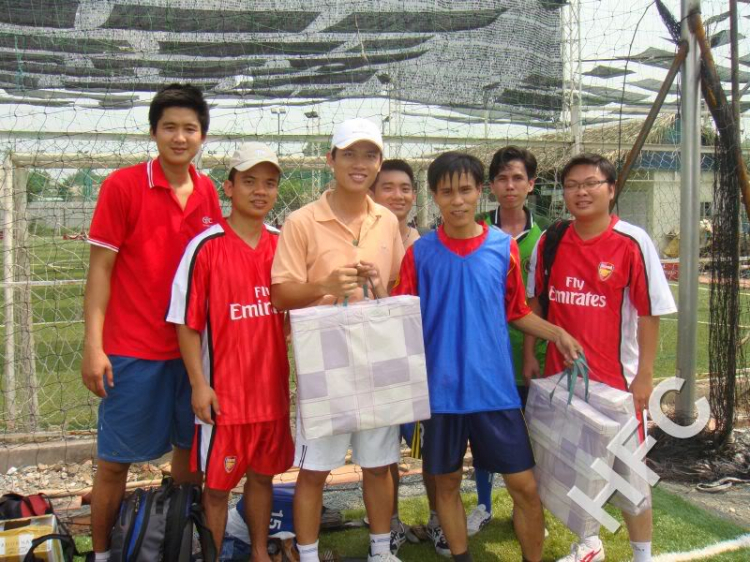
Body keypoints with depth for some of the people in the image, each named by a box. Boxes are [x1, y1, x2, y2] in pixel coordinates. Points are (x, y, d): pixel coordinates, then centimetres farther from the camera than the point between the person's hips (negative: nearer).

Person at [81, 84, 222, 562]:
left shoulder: (207, 192, 5)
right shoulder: (122, 185, -7)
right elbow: (101, 267, -7)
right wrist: (93, 345, -13)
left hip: (193, 346, 5)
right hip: (133, 349, -4)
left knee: (192, 448, 13)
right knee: (115, 460, 4)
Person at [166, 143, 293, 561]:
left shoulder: (284, 245, 4)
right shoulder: (206, 247, -10)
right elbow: (187, 322, -9)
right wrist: (199, 384, -12)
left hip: (272, 385, 5)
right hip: (223, 390, -4)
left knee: (263, 474, 17)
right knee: (218, 482, 7)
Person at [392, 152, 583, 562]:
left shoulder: (504, 247, 1)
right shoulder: (420, 253, 0)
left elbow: (517, 312, 10)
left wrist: (556, 333, -4)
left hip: (494, 387, 0)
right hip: (442, 388, 0)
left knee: (525, 486, 2)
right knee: (447, 482, 12)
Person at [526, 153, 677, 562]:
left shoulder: (633, 243, -10)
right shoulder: (549, 243, 1)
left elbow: (649, 312, -8)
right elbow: (534, 302, 11)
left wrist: (645, 374, -10)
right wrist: (529, 355, 8)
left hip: (616, 376, -4)